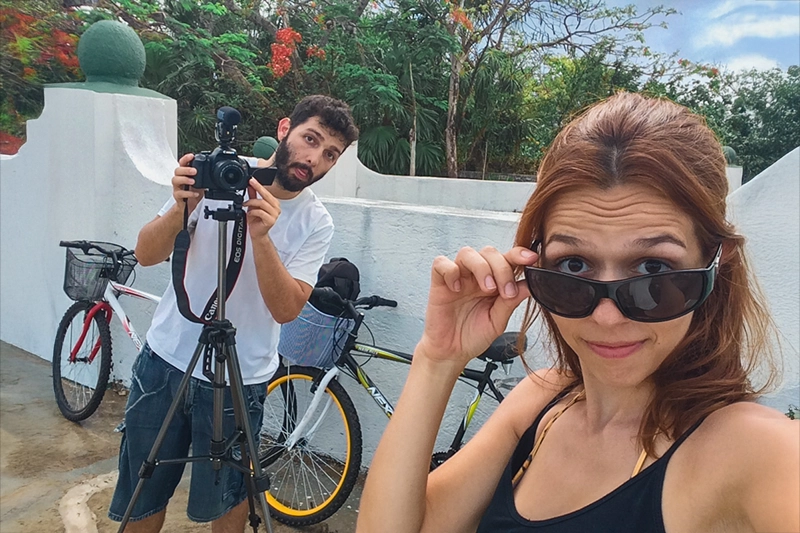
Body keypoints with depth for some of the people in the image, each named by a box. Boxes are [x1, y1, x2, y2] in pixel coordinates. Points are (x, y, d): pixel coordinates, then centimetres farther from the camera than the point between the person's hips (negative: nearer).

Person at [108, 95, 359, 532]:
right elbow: (146, 255, -7)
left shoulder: (315, 223, -7)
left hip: (238, 380, -1)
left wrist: (261, 236, -31)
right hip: (166, 360, 1)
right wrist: (181, 209, -27)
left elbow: (287, 309, -17)